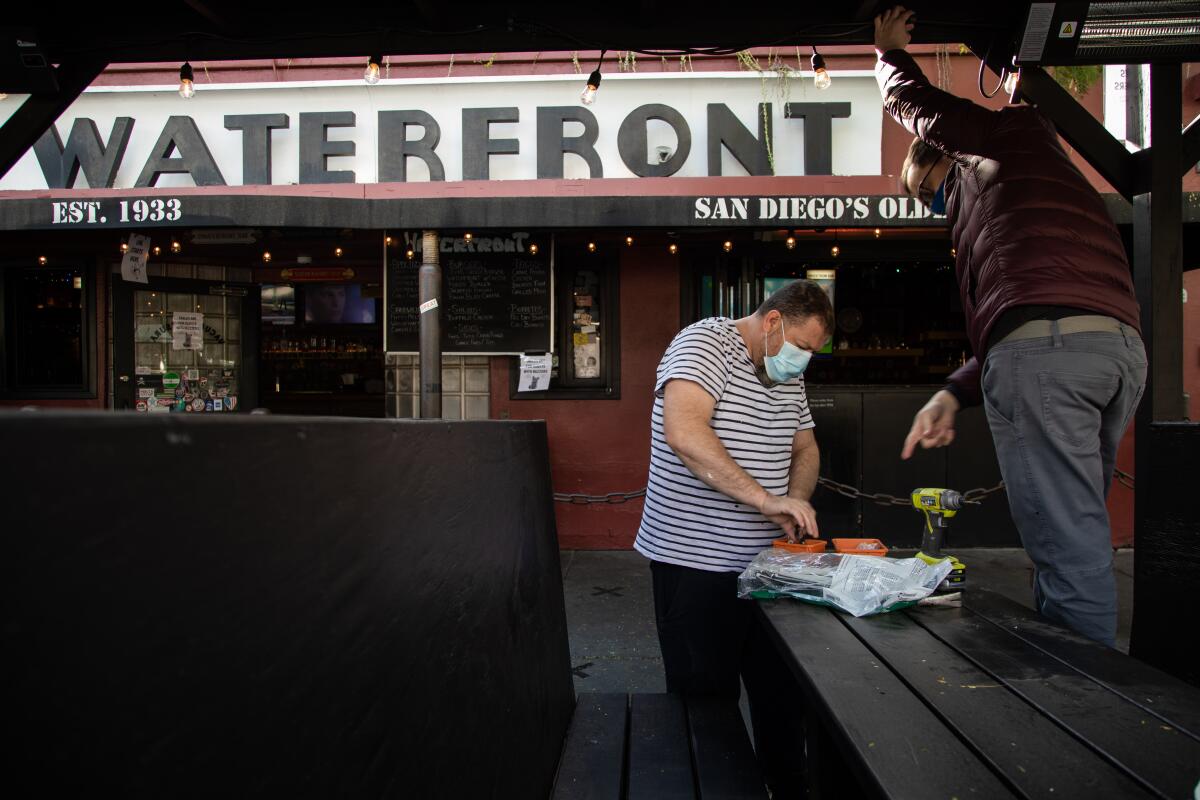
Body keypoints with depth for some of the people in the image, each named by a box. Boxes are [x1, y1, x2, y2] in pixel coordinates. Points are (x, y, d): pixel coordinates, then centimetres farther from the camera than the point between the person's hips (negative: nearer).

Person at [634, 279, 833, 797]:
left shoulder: (789, 375, 13)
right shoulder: (705, 343, -13)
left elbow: (805, 448, 22)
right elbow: (683, 433, -30)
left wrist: (796, 501, 0)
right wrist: (764, 499, -31)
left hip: (766, 560, 8)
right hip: (697, 564, -7)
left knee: (780, 694, 16)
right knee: (707, 699, 3)